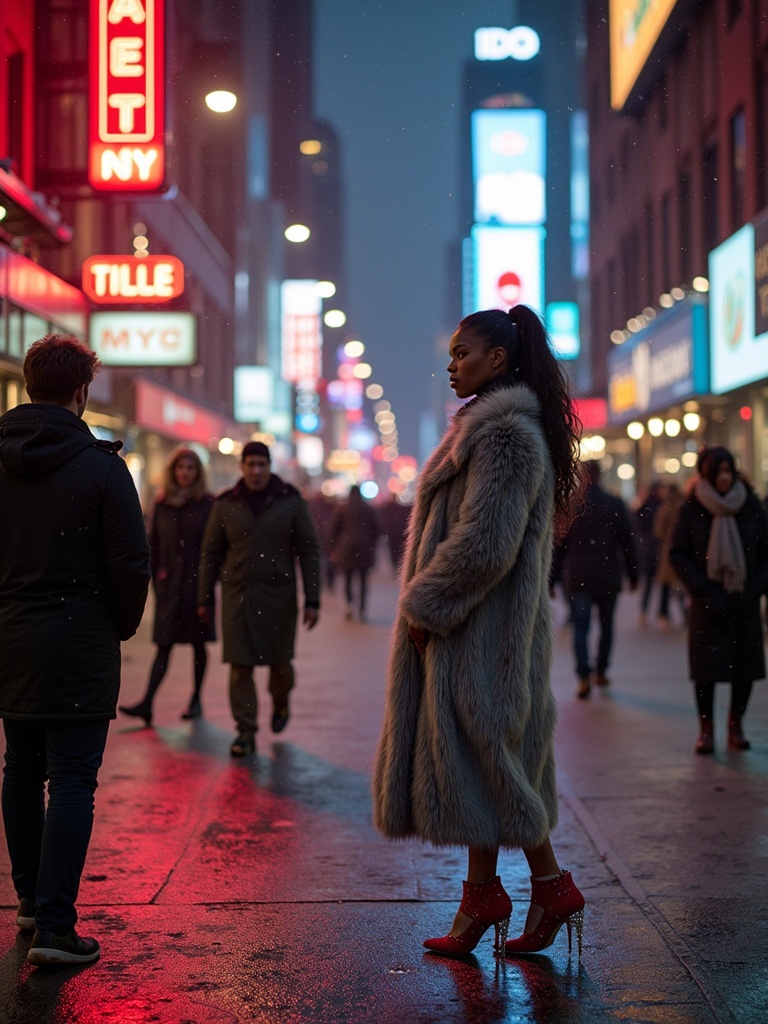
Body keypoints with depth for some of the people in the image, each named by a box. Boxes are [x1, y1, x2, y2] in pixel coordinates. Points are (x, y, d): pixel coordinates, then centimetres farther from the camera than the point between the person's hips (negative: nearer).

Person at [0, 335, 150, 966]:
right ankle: (55, 926, -3)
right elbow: (132, 563, -12)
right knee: (72, 782, -2)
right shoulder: (100, 465, -12)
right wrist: (123, 627, 4)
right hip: (78, 647, -5)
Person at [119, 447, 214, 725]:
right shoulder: (162, 504, 7)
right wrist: (156, 577, 4)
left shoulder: (207, 504, -1)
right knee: (164, 646, -2)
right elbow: (154, 544, 10)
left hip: (197, 583, -2)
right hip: (170, 584, 2)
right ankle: (147, 703, -9)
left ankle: (196, 700, 20)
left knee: (198, 643, 8)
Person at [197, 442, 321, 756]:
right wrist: (204, 599, 7)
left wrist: (312, 600, -4)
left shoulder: (291, 502, 1)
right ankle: (246, 732, 4)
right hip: (237, 595, 1)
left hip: (278, 594, -1)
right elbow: (210, 553, 10)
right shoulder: (225, 505, 5)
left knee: (279, 660, 5)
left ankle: (280, 702, 37)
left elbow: (309, 552, 1)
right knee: (240, 665, -3)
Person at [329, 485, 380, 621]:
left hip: (346, 547, 0)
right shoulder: (368, 509, 5)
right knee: (363, 579, 3)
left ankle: (349, 604, -11)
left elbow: (334, 529, 4)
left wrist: (334, 548, 12)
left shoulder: (342, 509, 2)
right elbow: (375, 530, 7)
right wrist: (372, 546, 18)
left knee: (348, 577, 9)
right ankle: (362, 610, -4)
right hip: (364, 547, 1)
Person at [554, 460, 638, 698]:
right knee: (606, 625, 16)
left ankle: (584, 676, -14)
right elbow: (627, 542, 2)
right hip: (608, 576, 1)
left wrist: (554, 577, 7)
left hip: (578, 577, -1)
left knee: (580, 627, -1)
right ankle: (601, 672, 23)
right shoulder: (615, 504, -2)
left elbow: (558, 544, 0)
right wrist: (632, 575, 11)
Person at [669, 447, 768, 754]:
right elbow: (678, 555, -2)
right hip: (708, 603, -2)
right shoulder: (692, 509, -3)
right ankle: (706, 729, 8)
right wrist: (706, 591, -10)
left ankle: (735, 726, 17)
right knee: (706, 666, -2)